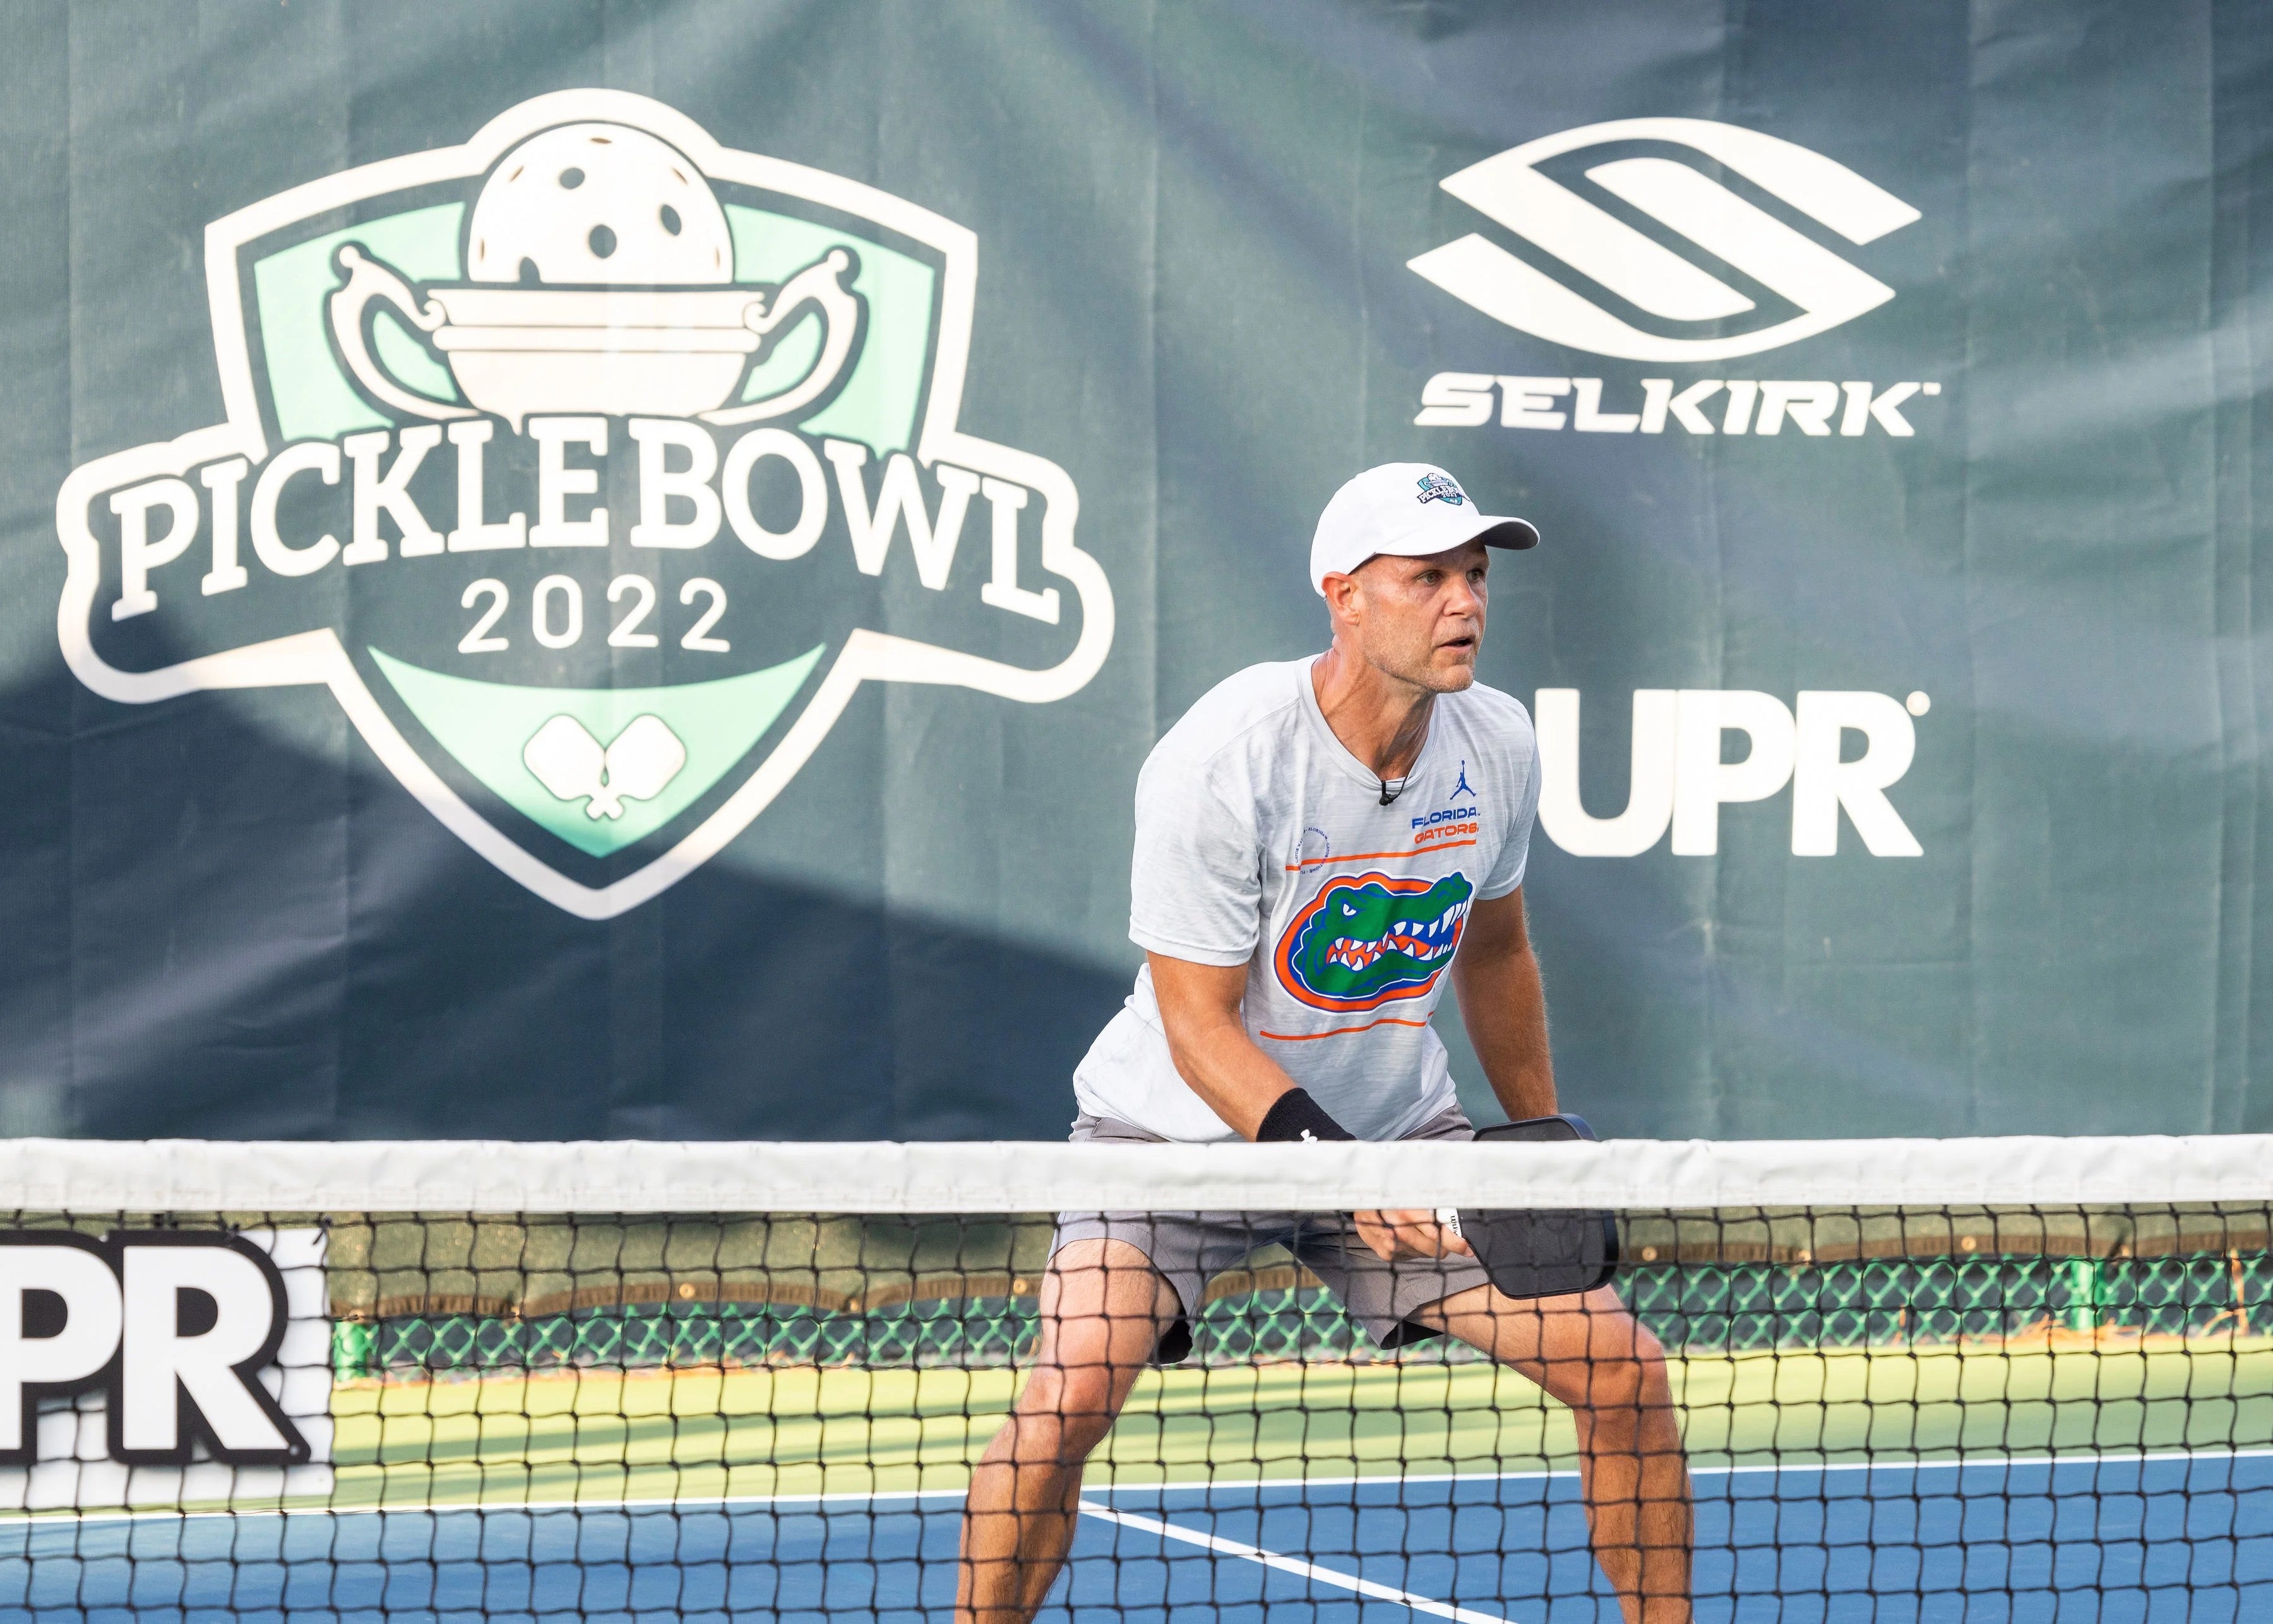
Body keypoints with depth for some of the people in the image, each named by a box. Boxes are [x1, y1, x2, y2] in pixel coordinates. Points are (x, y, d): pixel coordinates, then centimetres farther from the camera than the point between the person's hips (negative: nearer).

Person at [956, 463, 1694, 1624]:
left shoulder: (1499, 747, -7)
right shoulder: (1218, 765, -25)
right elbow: (1200, 1029, -23)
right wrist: (1332, 1166, -36)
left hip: (1402, 1132, 5)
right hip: (1182, 1130, -5)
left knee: (1622, 1371, -6)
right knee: (1068, 1398, -27)